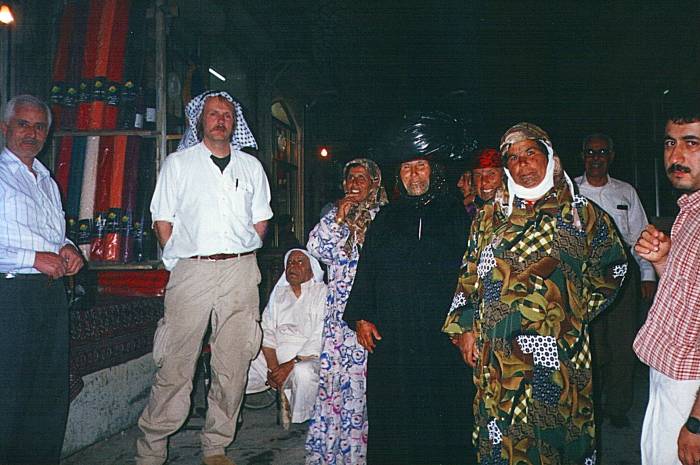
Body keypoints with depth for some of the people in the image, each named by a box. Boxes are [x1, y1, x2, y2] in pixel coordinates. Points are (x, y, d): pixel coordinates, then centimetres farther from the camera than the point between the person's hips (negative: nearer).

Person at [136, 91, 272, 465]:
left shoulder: (251, 166, 16)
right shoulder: (178, 163, 10)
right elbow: (162, 219, 8)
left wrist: (241, 256, 10)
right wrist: (176, 259, 0)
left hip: (240, 271, 3)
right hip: (191, 270, -2)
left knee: (233, 366, 5)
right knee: (175, 365, -3)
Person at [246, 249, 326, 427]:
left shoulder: (323, 293, 2)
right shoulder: (278, 293, 19)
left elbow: (319, 339, -9)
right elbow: (267, 331, 9)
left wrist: (290, 365, -17)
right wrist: (273, 366, -8)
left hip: (306, 358, -4)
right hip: (274, 356, 5)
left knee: (303, 372, -37)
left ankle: (300, 425, -15)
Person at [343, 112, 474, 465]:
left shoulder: (457, 216, 7)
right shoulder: (386, 218, 14)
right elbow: (366, 271, 13)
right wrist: (360, 317, 4)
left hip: (441, 340, -2)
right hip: (388, 340, 2)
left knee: (440, 420, 3)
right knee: (390, 420, 7)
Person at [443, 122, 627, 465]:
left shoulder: (583, 214, 4)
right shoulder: (489, 218, 9)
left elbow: (611, 269, 13)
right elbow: (469, 277, 11)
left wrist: (577, 313, 8)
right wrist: (463, 328, 5)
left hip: (559, 355, -1)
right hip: (496, 355, 2)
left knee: (558, 433, 8)